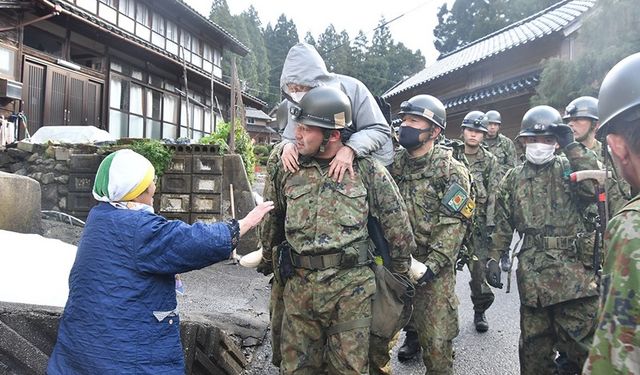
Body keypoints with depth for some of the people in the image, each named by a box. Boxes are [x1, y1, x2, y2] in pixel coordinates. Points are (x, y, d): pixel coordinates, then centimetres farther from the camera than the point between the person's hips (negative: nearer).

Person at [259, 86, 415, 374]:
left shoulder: (367, 169, -3)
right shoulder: (286, 168, 5)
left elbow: (396, 222, 4)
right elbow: (271, 219, 19)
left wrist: (400, 273, 11)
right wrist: (268, 261, 27)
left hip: (352, 286, -2)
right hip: (298, 285, 3)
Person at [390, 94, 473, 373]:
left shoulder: (451, 170, -8)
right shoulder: (393, 163, 5)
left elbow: (454, 224, -13)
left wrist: (431, 265, -20)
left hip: (435, 267, -4)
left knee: (436, 338, -1)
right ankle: (413, 338, 48)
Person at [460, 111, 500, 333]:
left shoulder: (489, 160, 6)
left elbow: (493, 194, 2)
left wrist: (490, 223, -5)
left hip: (478, 221, 0)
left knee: (479, 268, 0)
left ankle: (480, 311, 18)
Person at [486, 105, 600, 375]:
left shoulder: (568, 168, 5)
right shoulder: (513, 179, 11)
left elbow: (595, 187, -17)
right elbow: (502, 225, 13)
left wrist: (572, 146, -13)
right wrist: (493, 259, 5)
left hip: (573, 270, -2)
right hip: (532, 272, 2)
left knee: (582, 342, 0)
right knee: (534, 343, 12)